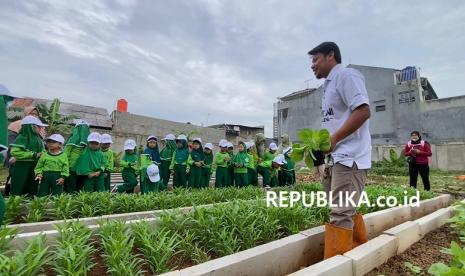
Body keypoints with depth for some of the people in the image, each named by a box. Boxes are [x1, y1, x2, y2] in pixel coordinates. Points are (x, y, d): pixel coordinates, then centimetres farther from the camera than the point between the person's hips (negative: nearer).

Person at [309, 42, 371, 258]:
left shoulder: (346, 75, -4)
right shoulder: (330, 85, 23)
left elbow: (363, 111, -17)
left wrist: (333, 140, -17)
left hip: (349, 157, -10)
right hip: (337, 158, 10)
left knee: (340, 214, -9)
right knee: (347, 211, 17)